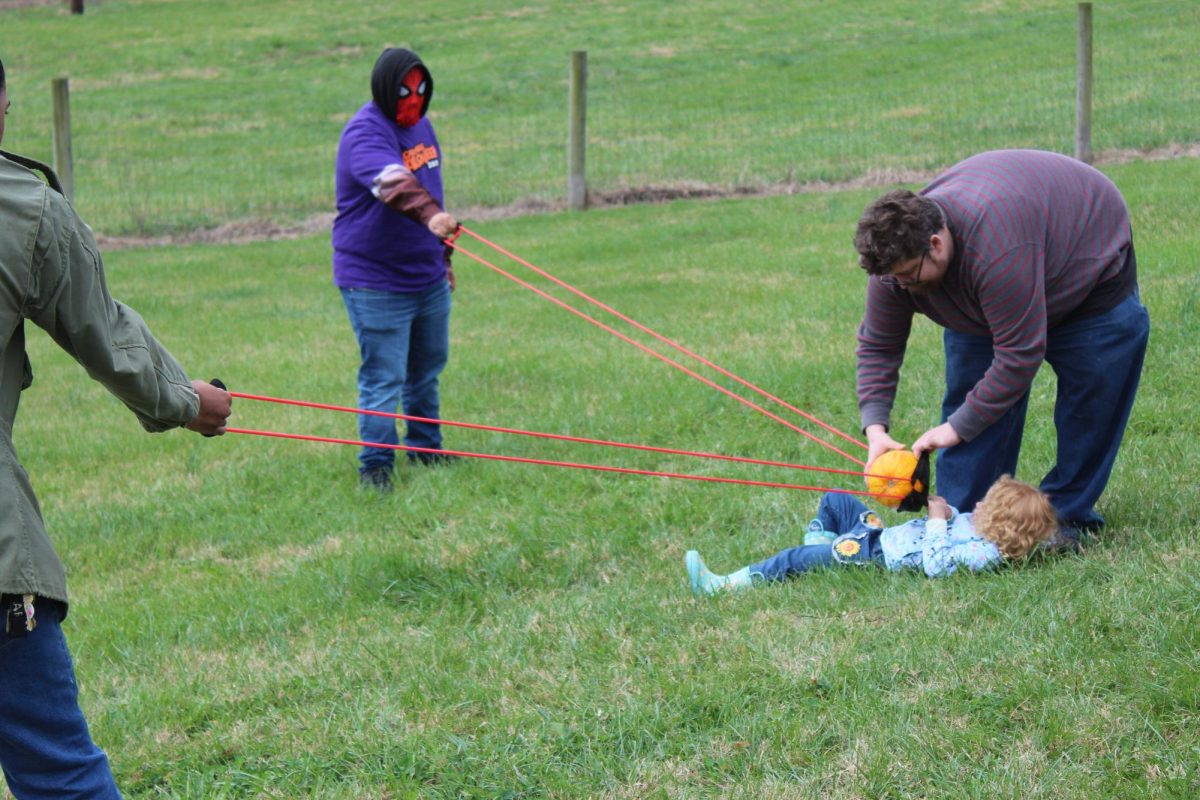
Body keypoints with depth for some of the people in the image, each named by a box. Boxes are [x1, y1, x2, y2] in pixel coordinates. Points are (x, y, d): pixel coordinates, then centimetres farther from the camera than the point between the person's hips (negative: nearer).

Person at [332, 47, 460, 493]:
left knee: (427, 368, 19)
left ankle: (425, 447, 34)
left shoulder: (420, 125, 11)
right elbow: (393, 184, -38)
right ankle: (375, 465, 2)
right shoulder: (365, 133, -18)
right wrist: (429, 215, -55)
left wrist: (442, 256, 27)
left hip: (427, 277, 9)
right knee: (383, 377, -7)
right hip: (376, 284, -9)